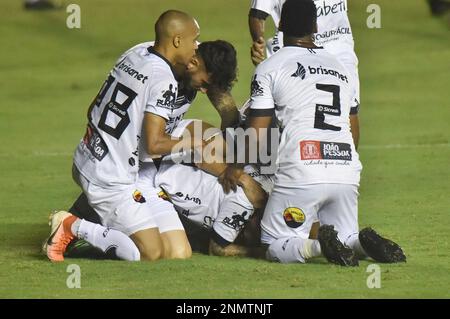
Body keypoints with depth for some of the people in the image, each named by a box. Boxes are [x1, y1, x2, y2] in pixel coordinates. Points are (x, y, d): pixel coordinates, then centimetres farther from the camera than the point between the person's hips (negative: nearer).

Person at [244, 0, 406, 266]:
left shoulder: (270, 68, 5)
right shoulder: (341, 68, 22)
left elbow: (257, 137, 2)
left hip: (300, 175, -5)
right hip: (348, 173, 5)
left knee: (274, 247, 7)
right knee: (344, 240, 21)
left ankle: (318, 245, -23)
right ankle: (365, 244, -14)